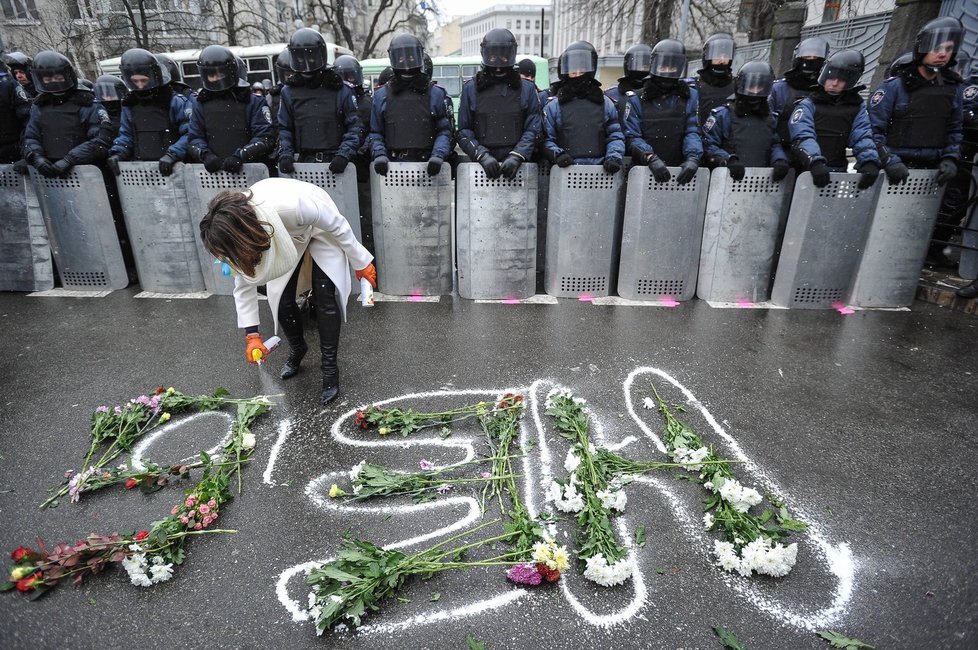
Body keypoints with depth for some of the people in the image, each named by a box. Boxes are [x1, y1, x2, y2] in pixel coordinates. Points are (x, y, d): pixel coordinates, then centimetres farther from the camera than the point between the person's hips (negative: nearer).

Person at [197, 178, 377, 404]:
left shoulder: (293, 205, -47)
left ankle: (330, 367, 2)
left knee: (326, 298, -13)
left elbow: (338, 225, -26)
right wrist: (252, 334, -15)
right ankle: (297, 349, 28)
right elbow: (244, 285, -13)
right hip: (282, 236, 4)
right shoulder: (237, 231, -29)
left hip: (320, 229, -3)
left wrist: (360, 262, -14)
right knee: (281, 300, -2)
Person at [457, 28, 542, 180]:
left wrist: (517, 156, -13)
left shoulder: (527, 89, 11)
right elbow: (464, 131, 5)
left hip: (517, 167, 0)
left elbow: (533, 130, 4)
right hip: (481, 166, 0)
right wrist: (483, 156, -11)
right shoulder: (471, 88, 10)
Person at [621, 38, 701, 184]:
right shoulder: (637, 99, 10)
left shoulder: (690, 97, 16)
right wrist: (651, 159, -18)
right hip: (644, 171, -1)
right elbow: (632, 137, -1)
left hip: (680, 171, 1)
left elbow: (693, 132, 6)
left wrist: (692, 158, -15)